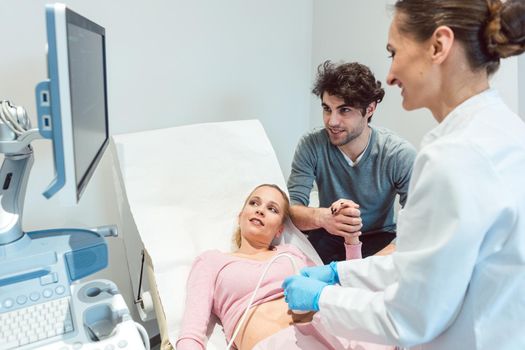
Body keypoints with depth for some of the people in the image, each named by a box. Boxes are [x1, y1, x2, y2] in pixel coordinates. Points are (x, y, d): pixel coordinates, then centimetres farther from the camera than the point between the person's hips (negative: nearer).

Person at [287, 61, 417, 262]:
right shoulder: (311, 146, -14)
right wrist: (322, 217, -40)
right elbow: (292, 208, -16)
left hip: (379, 238, -1)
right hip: (328, 237, 2)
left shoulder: (400, 155, -18)